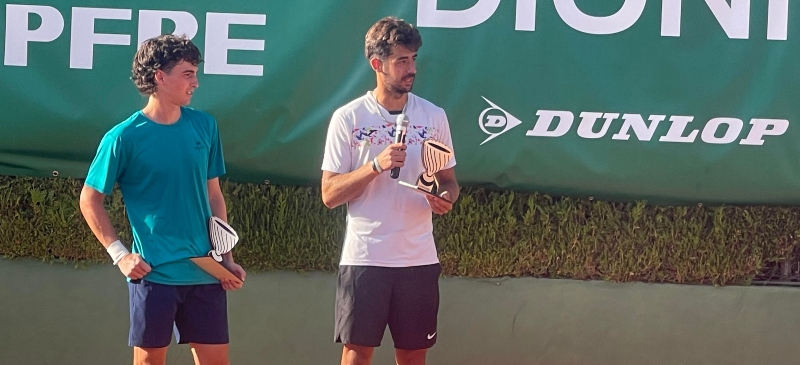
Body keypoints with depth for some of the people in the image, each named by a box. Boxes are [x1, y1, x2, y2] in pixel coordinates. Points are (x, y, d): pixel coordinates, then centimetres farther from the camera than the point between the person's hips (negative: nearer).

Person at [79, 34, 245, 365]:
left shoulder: (204, 126, 5)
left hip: (205, 273, 4)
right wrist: (119, 254, -9)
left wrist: (227, 257, 9)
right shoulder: (124, 137, -8)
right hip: (153, 273, -4)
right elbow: (90, 200, -1)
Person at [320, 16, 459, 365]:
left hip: (419, 258, 3)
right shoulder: (348, 118, -3)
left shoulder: (433, 116, 6)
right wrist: (377, 165, -18)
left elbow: (448, 180, 14)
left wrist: (446, 198, -10)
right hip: (364, 257, -3)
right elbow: (330, 195, -5)